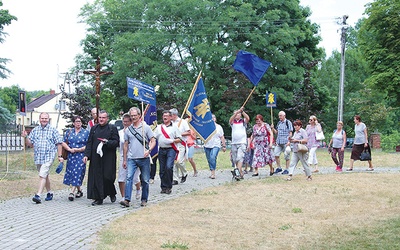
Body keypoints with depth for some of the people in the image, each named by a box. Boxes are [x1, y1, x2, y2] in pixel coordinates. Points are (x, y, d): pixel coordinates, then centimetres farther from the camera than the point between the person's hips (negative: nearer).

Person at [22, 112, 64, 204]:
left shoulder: (53, 130, 0)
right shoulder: (35, 130, 11)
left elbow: (59, 143, 1)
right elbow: (30, 144, 10)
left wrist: (59, 156, -5)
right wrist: (26, 137, -9)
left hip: (48, 157, -5)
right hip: (37, 157, 5)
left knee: (42, 175, -16)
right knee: (45, 175, 16)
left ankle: (38, 195, -21)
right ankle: (49, 193, 30)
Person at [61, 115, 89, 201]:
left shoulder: (86, 132, 2)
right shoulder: (69, 132, 11)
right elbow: (64, 143, 8)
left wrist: (79, 149, -14)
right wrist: (70, 149, -9)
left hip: (81, 156, -4)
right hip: (71, 156, 4)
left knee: (78, 173, -12)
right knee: (71, 173, 6)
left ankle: (72, 192, -14)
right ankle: (79, 191, 22)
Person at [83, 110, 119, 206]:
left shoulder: (112, 128, 1)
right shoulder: (94, 128, 13)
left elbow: (116, 142, -4)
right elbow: (89, 143, 12)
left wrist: (108, 142, -21)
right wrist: (87, 155, 2)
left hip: (108, 158, -4)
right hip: (96, 158, 4)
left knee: (107, 177, -6)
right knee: (96, 178, 1)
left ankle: (112, 194, 20)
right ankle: (98, 199, 8)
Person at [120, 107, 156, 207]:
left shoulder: (146, 127, 2)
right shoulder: (128, 130, 10)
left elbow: (153, 141, 0)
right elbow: (125, 145, 15)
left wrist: (148, 150, -18)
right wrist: (124, 160, 13)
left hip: (144, 158, -1)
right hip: (131, 158, 2)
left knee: (145, 180, 5)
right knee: (129, 178, -13)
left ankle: (144, 199, 17)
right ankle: (127, 199, -18)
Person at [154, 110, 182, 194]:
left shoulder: (174, 127, 6)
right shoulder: (159, 127, 16)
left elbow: (179, 139, 4)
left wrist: (172, 141, -14)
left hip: (171, 149, -4)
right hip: (161, 150, 4)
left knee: (169, 167, -18)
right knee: (162, 169, 4)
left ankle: (169, 187, -8)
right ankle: (163, 187, 13)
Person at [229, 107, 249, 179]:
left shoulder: (243, 121, 8)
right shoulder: (233, 122, 12)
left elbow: (247, 118, -14)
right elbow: (230, 119, -11)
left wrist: (242, 111, -25)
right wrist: (237, 111, -25)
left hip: (242, 143, -4)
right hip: (234, 143, 4)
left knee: (240, 158, -19)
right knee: (235, 159, 5)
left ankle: (239, 172, -29)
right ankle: (241, 173, 13)